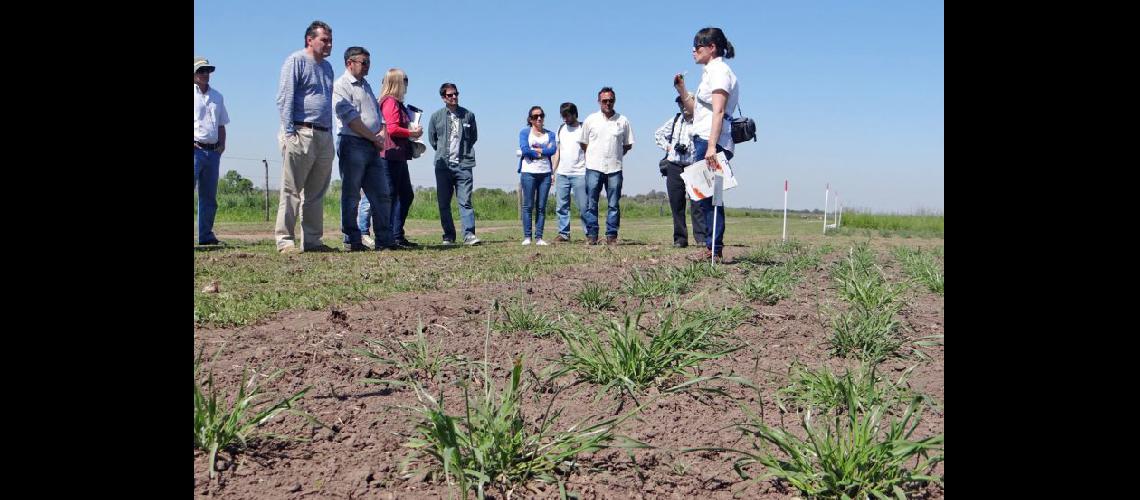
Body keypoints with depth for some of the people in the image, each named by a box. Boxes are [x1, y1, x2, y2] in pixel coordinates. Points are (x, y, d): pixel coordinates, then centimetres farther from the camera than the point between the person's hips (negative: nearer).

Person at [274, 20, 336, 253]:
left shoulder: (327, 67, 21)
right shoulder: (296, 61, -1)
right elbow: (284, 98, -8)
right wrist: (289, 132, -16)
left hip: (324, 137, 8)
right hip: (301, 134, -8)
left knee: (316, 194, 8)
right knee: (291, 191, -6)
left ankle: (312, 240, 13)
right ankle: (285, 240, -4)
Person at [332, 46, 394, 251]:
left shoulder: (366, 85, 23)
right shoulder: (341, 86, -3)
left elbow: (378, 113, 22)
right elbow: (351, 118, -13)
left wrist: (382, 133, 1)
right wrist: (374, 138, -10)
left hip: (373, 148, 8)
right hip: (353, 145, -8)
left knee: (383, 195, 5)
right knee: (351, 196, -3)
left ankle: (385, 240, 9)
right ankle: (352, 241, 0)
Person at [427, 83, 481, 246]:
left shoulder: (468, 115, 7)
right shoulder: (436, 116, 6)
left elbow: (474, 137, 17)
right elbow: (432, 139, 16)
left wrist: (464, 151, 12)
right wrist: (443, 153, 12)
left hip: (464, 165, -1)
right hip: (443, 165, 1)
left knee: (466, 201, -7)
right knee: (443, 203, 3)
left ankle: (469, 234, -9)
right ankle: (449, 236, 10)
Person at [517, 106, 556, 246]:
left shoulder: (549, 134, 14)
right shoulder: (525, 132, 7)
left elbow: (553, 150, -4)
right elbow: (524, 149, -11)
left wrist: (534, 150, -7)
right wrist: (543, 151, -3)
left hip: (545, 173, 3)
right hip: (528, 172, -3)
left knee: (541, 207, 2)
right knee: (528, 205, -5)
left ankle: (539, 238, 4)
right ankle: (526, 237, -2)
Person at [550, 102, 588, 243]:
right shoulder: (561, 129, 14)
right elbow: (557, 152, 17)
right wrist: (553, 171, 11)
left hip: (579, 174, -5)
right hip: (561, 173, 5)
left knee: (583, 206, -5)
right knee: (562, 206, 3)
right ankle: (563, 233, 8)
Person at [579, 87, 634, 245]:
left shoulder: (623, 120, 7)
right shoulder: (590, 120, 7)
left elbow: (628, 145, 15)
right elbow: (583, 143, 14)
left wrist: (616, 155, 9)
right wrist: (592, 156, 8)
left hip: (614, 168, 0)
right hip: (594, 168, 0)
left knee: (614, 204, 2)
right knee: (591, 203, -1)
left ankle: (611, 235, 7)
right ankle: (591, 235, 5)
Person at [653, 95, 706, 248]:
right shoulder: (674, 121, 14)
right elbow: (658, 134, 25)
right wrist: (668, 146, 10)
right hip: (674, 168, 5)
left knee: (697, 203, -9)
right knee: (676, 204, 6)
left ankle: (701, 237, -8)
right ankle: (680, 238, 12)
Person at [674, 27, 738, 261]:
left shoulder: (719, 70, -5)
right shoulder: (710, 72, 24)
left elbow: (718, 111, -16)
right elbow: (695, 109, 27)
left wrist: (711, 146, -24)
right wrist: (681, 90, 14)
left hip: (712, 140, -10)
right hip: (702, 139, 10)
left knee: (707, 195, -12)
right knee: (705, 196, 5)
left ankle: (714, 249, -12)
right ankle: (713, 248, 5)